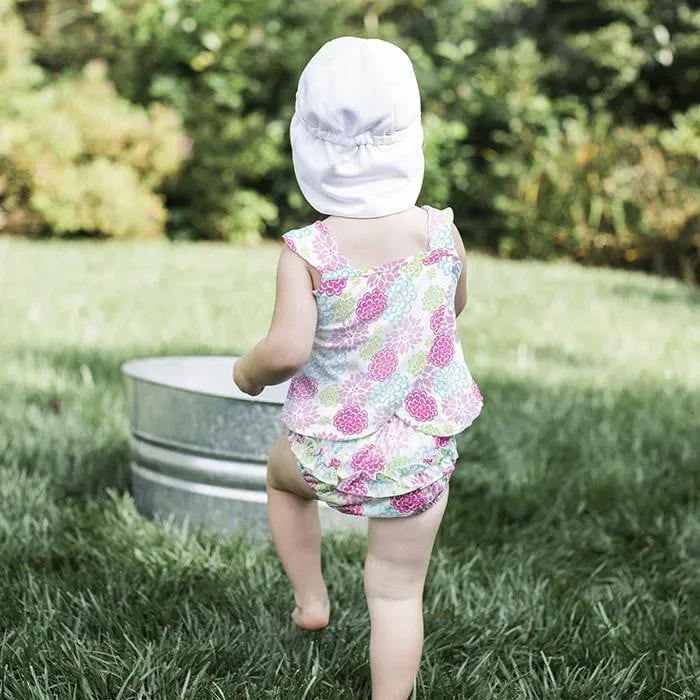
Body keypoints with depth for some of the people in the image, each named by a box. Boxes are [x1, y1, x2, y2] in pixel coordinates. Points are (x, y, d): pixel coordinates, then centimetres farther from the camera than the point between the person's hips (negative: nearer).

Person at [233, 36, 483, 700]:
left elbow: (287, 349, -26)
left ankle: (311, 601, 42)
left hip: (330, 450, -1)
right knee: (398, 592, 13)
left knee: (282, 473, 35)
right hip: (420, 452, 1)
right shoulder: (440, 233, -10)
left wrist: (249, 370, -5)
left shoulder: (307, 254, -20)